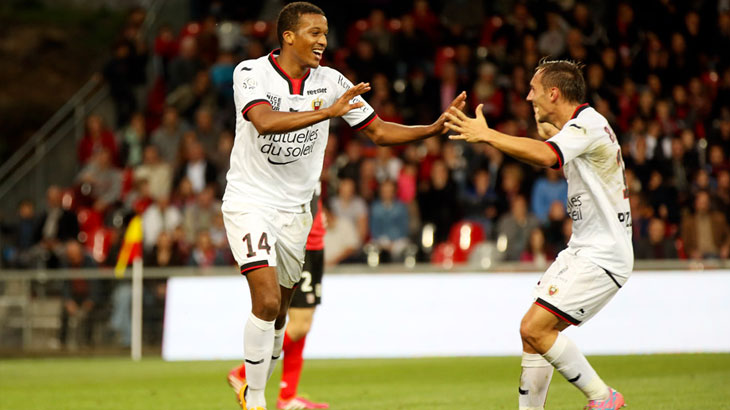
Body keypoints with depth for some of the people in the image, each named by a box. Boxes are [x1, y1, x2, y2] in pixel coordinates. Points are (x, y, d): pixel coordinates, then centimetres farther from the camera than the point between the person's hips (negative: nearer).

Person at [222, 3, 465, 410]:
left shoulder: (331, 82, -1)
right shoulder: (251, 73, -13)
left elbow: (379, 131, 5)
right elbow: (265, 121, -32)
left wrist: (433, 129, -10)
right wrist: (327, 111, -40)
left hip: (295, 209, 5)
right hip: (250, 203, -5)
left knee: (278, 316, 11)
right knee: (267, 301, -20)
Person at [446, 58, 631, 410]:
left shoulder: (588, 124, -16)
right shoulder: (579, 126, 16)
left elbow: (545, 156, -36)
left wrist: (488, 135, -31)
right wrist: (546, 129, 22)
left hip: (602, 256, -10)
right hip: (583, 249, 10)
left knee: (534, 327, -16)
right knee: (534, 332, 7)